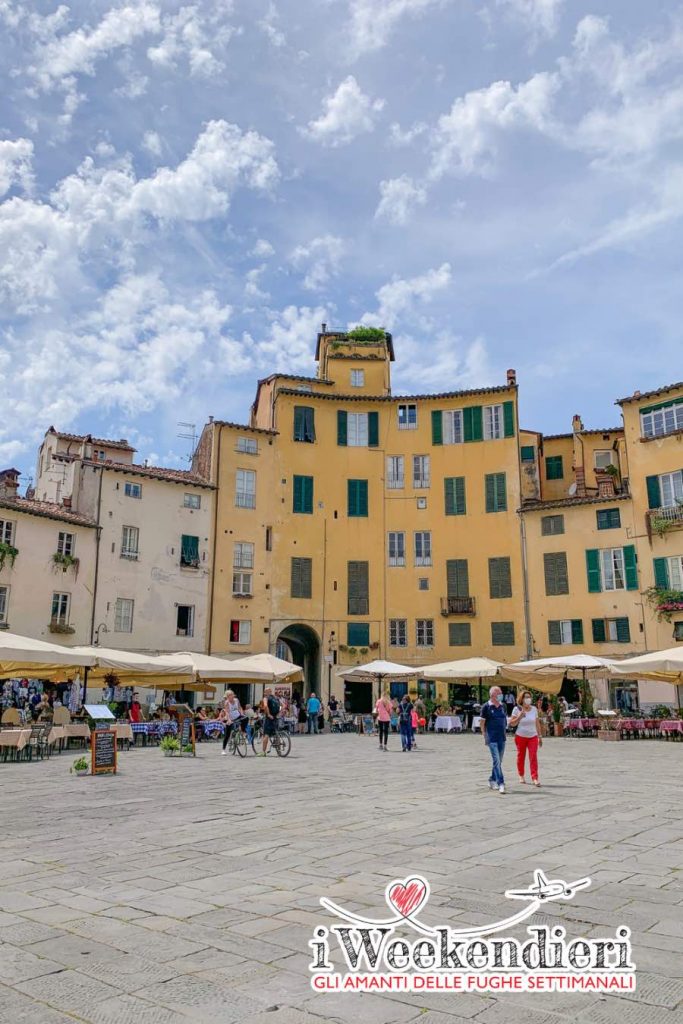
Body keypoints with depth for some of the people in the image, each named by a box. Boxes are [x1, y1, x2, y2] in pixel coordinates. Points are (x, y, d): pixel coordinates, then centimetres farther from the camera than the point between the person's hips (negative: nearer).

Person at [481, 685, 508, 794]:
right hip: (492, 738, -6)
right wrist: (485, 736, -5)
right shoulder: (486, 706, -7)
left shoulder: (503, 705, 8)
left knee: (499, 761, 12)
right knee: (496, 761, -11)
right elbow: (482, 722, -4)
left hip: (502, 738, 6)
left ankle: (492, 781, 26)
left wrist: (504, 729, 9)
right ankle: (501, 784, -11)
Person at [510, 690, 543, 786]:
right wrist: (519, 717, -20)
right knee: (521, 757, 9)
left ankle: (535, 778, -11)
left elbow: (537, 724, 10)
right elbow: (512, 723, -6)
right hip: (521, 737, -1)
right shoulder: (517, 709, -5)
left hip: (533, 737, 1)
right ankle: (521, 776, 27)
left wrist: (540, 736, 9)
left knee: (533, 757, -10)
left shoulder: (534, 709, 4)